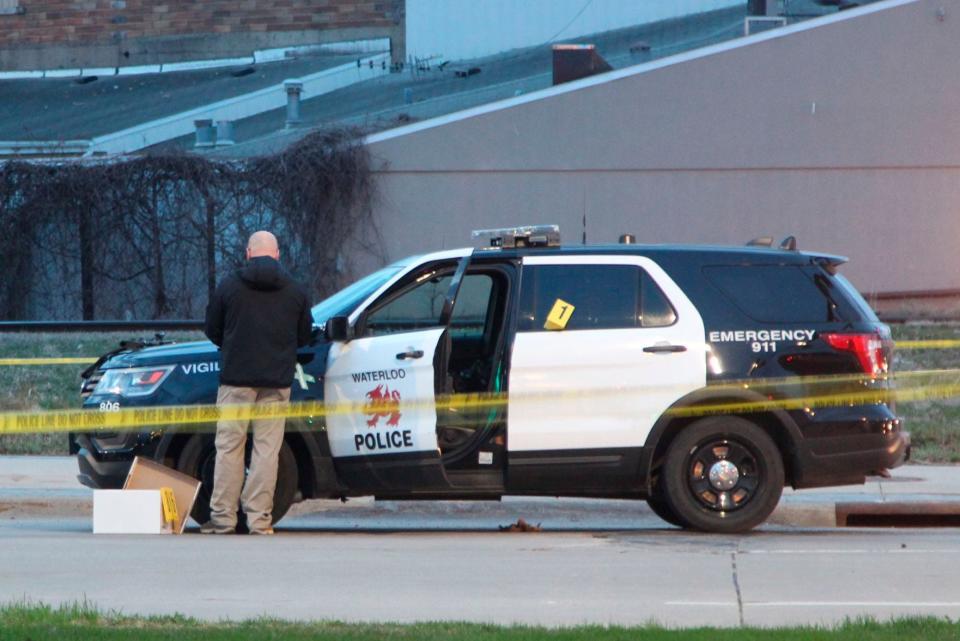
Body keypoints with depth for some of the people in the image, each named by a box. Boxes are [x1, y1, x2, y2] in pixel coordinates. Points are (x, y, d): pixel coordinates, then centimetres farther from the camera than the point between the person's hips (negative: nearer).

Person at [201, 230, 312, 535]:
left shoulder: (229, 285, -1)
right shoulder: (295, 292, 4)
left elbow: (212, 330, 6)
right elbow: (304, 336, 13)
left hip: (236, 377, -1)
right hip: (277, 382, 1)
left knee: (229, 447, 4)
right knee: (267, 449, 3)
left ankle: (223, 516, 2)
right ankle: (260, 518, 0)